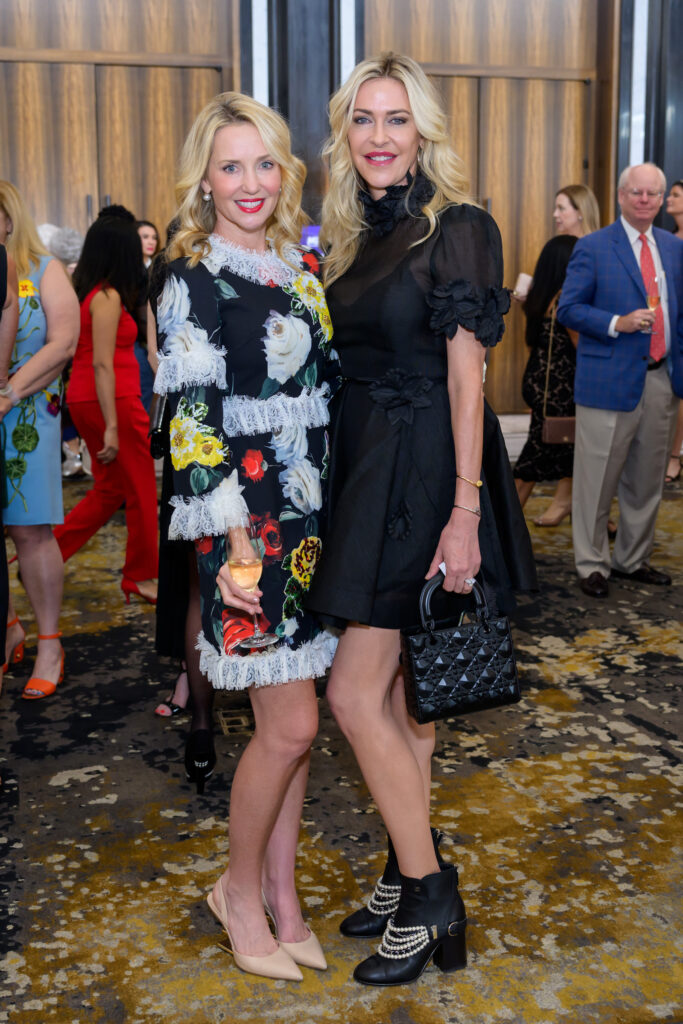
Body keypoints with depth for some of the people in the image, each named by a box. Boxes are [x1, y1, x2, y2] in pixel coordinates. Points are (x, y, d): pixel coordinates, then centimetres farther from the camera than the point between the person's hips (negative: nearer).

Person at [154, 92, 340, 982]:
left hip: (310, 516, 6)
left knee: (291, 723, 11)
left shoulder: (301, 264, 12)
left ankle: (281, 895, 26)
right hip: (247, 518, -6)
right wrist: (232, 542, -20)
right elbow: (192, 417, -13)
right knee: (289, 726, -4)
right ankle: (241, 888, 21)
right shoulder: (193, 278, -7)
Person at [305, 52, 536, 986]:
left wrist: (464, 513, -19)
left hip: (422, 474, -8)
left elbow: (466, 375, -14)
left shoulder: (457, 229, -8)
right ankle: (411, 875, 27)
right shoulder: (356, 235, 14)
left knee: (355, 692, -7)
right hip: (362, 467, 8)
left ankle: (429, 897, 8)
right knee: (395, 687, 13)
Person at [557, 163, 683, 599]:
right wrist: (618, 324, -18)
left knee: (647, 481, 13)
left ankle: (633, 560, 27)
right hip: (610, 381, -5)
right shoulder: (593, 247, -3)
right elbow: (569, 308, -6)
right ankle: (591, 565, 13)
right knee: (597, 481, 0)